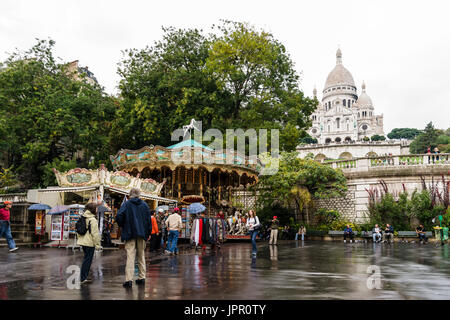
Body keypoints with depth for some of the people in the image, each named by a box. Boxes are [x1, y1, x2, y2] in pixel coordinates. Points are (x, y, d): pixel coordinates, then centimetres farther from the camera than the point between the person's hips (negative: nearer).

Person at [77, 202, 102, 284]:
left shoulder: (82, 218, 11)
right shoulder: (93, 219, -14)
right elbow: (95, 233, -16)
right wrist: (97, 244, -12)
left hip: (83, 241, 8)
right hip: (90, 243, -8)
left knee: (86, 259, 16)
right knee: (87, 260, -2)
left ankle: (84, 277, 20)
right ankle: (83, 278, 0)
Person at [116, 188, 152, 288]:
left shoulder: (126, 204, -3)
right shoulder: (144, 205, 5)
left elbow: (119, 217, -12)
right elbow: (149, 220, 5)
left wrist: (122, 226, 7)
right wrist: (148, 233, 13)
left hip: (130, 234, -3)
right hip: (142, 234, 3)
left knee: (130, 256, -4)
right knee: (141, 256, 13)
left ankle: (129, 280, -10)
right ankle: (142, 278, 17)